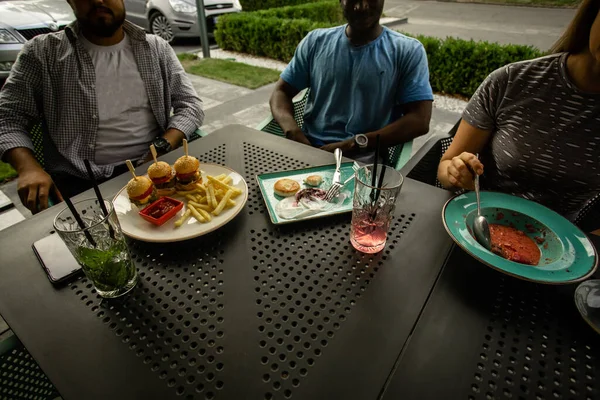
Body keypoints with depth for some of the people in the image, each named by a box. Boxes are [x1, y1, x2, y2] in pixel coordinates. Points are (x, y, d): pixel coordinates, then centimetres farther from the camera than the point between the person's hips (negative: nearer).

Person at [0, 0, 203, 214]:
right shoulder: (42, 52, 6)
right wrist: (29, 169, -14)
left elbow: (190, 104, 5)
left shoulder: (156, 48, 10)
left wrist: (162, 148, -13)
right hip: (79, 181, -1)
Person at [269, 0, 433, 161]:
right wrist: (292, 130, -10)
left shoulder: (408, 51, 3)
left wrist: (355, 144, -17)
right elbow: (281, 92, 12)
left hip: (365, 159, -2)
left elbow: (419, 120, -6)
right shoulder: (315, 41, 12)